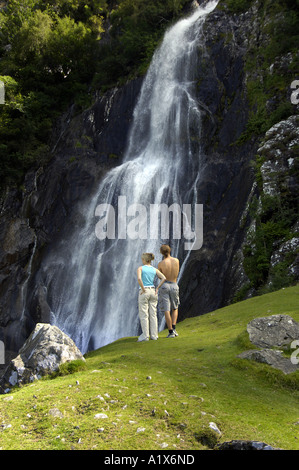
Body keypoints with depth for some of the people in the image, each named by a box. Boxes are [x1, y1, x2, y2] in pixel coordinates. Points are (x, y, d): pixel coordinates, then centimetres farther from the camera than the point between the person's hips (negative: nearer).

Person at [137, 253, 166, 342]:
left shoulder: (140, 268, -5)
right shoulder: (154, 269, 7)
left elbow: (139, 279, -23)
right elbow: (164, 278, -4)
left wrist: (143, 289, -13)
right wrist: (157, 288, 0)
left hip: (144, 292, -4)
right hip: (152, 292, 5)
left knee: (143, 315, 0)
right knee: (153, 314, 7)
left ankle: (145, 336, -1)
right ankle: (154, 335, 8)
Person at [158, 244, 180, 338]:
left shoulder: (161, 264, -8)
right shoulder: (176, 260, 0)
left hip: (165, 286, -3)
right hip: (174, 286, 3)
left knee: (167, 310, -1)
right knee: (175, 308, 20)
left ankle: (171, 332, -3)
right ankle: (174, 328, 3)